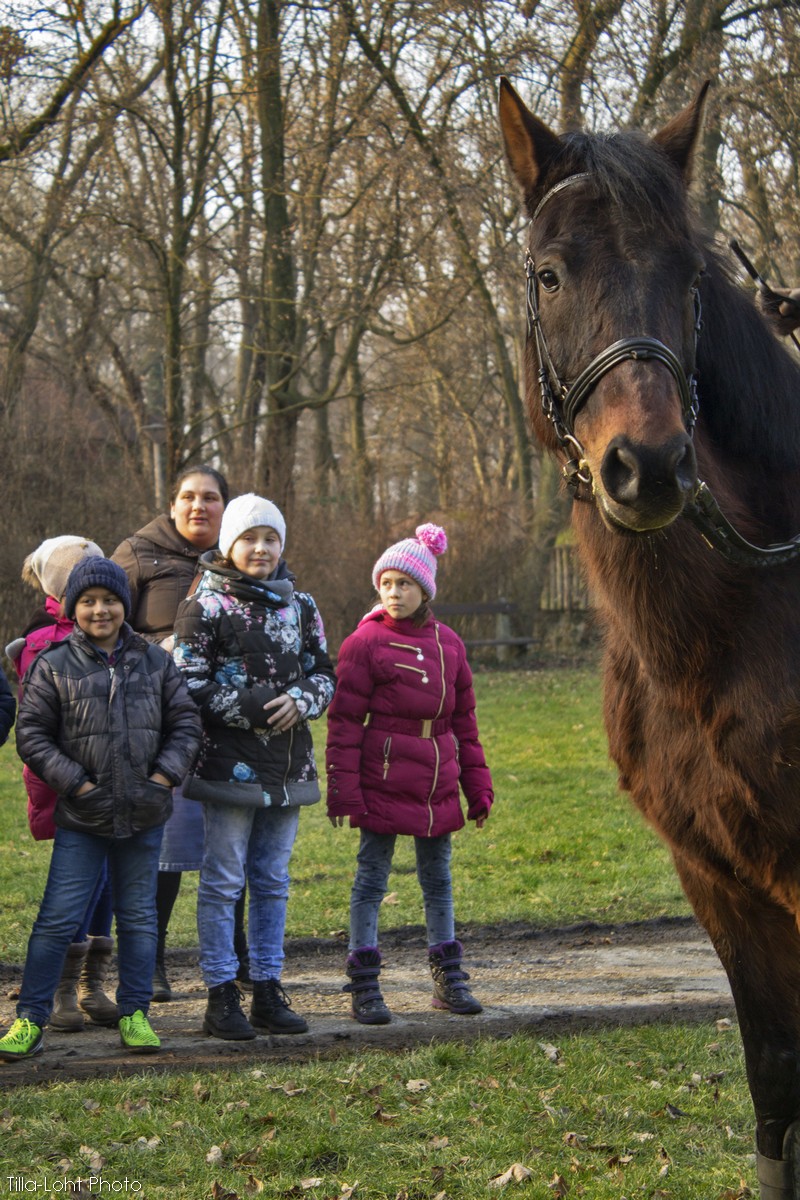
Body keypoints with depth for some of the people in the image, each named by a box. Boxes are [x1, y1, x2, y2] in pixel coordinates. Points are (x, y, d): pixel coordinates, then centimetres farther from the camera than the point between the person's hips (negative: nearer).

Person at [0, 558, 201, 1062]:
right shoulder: (53, 667, -2)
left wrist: (164, 775, -5)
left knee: (139, 916, 10)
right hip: (81, 817, -2)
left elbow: (186, 722, 9)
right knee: (58, 917, -4)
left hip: (144, 813, 2)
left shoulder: (156, 662, 6)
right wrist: (76, 783, -10)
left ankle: (135, 1014, 20)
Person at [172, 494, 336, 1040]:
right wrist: (249, 708, -18)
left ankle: (268, 990, 17)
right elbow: (189, 685, -8)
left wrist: (300, 701, -9)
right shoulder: (205, 608, -4)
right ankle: (222, 995, 5)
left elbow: (325, 674, 13)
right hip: (230, 762, -5)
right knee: (223, 879, -1)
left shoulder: (300, 606, 11)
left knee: (273, 880, 10)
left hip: (287, 762, 5)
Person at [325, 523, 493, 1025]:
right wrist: (343, 791, -13)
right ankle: (365, 986, 6)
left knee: (438, 878, 13)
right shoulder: (365, 643, -7)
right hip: (382, 785, -5)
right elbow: (345, 721, -8)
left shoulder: (448, 643, 7)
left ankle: (449, 979, 22)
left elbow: (464, 720, 14)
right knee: (371, 879, 1)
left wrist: (478, 785, 12)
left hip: (437, 787, 5)